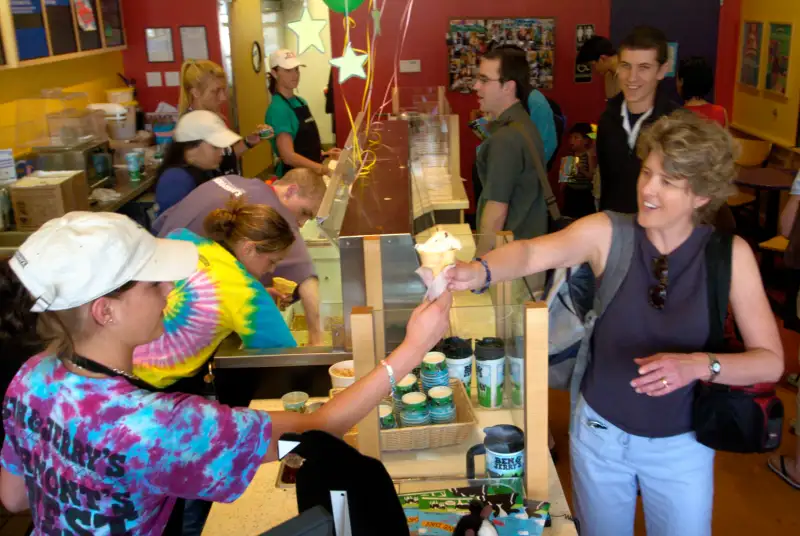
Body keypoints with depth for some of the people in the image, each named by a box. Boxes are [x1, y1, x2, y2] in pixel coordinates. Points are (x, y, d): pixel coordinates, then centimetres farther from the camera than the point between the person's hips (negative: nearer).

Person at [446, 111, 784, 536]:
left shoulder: (729, 254, -14)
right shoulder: (608, 233, -15)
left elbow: (771, 361, -13)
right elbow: (531, 253, -30)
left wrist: (700, 365, -31)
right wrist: (480, 271, -51)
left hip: (681, 445, 0)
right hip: (600, 432, 1)